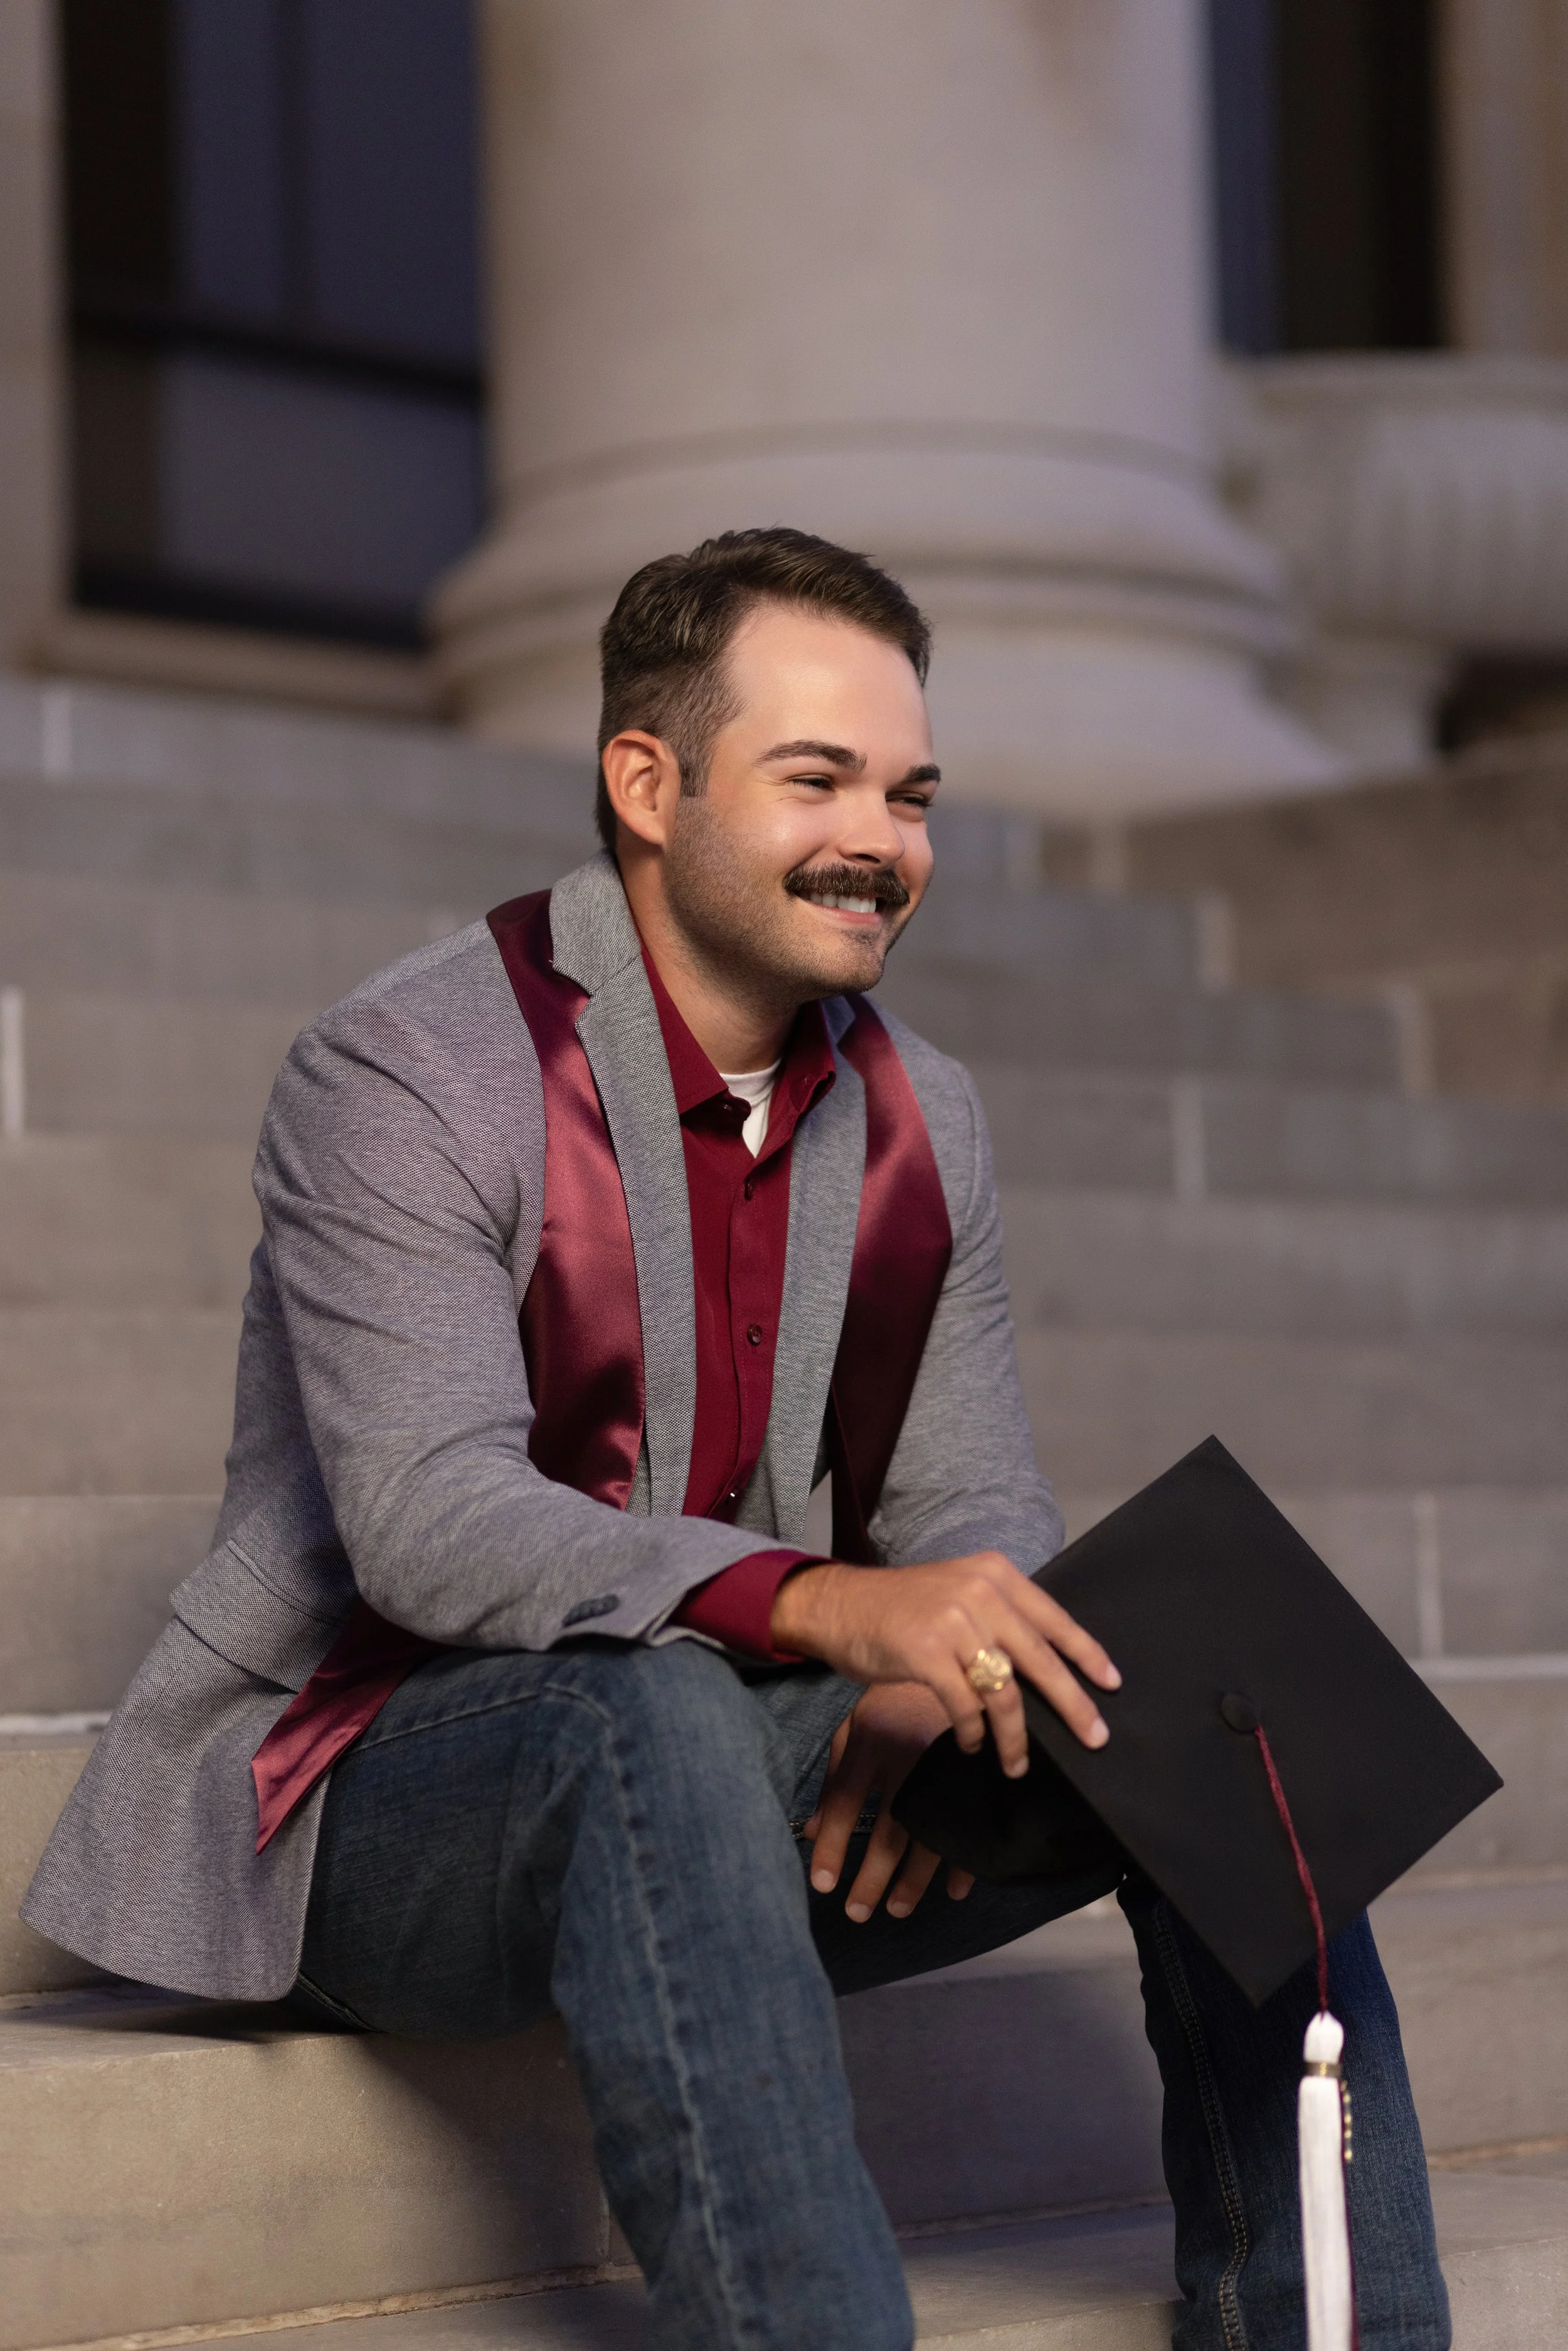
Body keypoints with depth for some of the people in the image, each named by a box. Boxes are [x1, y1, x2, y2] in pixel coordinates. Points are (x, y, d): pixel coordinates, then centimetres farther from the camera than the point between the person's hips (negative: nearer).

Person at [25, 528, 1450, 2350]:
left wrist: (940, 1691, -19)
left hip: (689, 1788, 7)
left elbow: (973, 1515, 7)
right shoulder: (401, 1076, -14)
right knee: (651, 1713, -38)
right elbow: (433, 1524, -26)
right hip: (359, 1803, -6)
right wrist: (829, 1605, -42)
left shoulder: (918, 1122, 8)